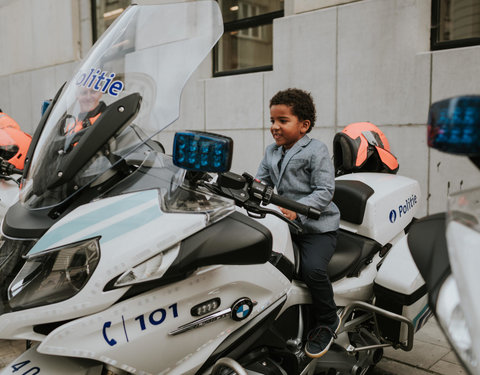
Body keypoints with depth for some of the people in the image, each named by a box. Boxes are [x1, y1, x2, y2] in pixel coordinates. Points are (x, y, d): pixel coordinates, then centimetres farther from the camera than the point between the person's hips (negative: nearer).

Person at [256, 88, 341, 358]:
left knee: (312, 268, -28)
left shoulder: (317, 150, -6)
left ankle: (328, 321, 1)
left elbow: (325, 191, -13)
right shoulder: (271, 152, 16)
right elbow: (262, 181, 13)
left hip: (317, 226, -6)